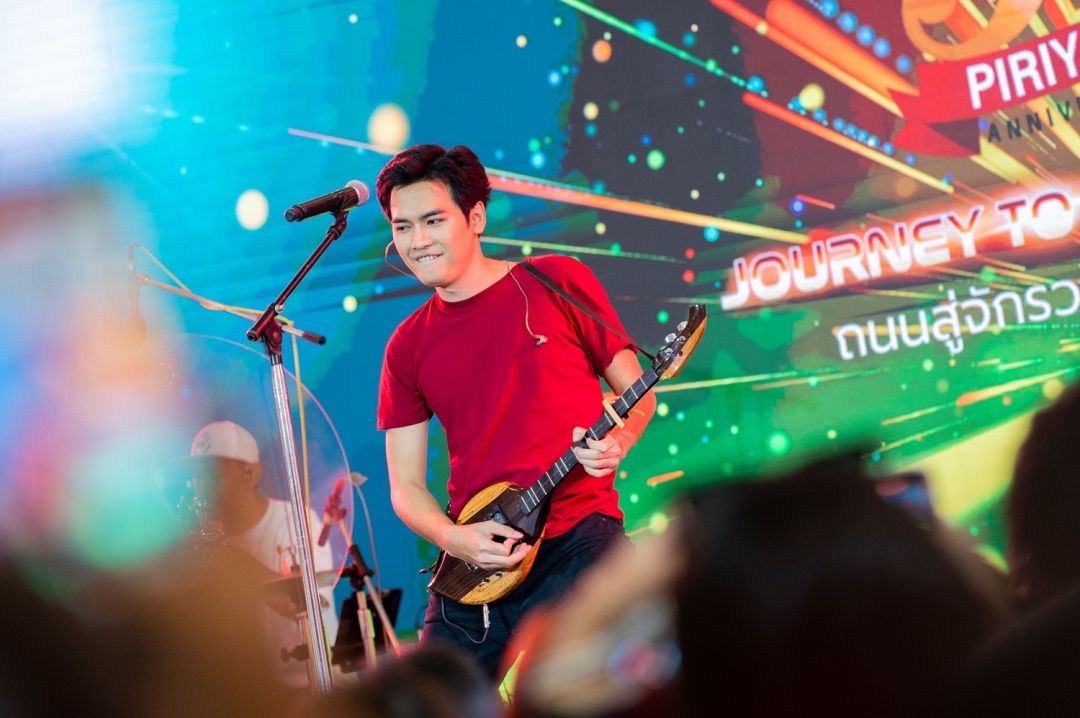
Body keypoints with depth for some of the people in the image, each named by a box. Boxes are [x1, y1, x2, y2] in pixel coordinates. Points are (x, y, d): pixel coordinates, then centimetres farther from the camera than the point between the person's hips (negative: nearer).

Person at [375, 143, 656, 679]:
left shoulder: (558, 283, 1)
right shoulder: (408, 347, 10)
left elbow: (637, 392, 7)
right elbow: (405, 486, 10)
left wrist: (616, 443, -15)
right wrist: (453, 539, -9)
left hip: (576, 537, -4)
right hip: (473, 563, 4)